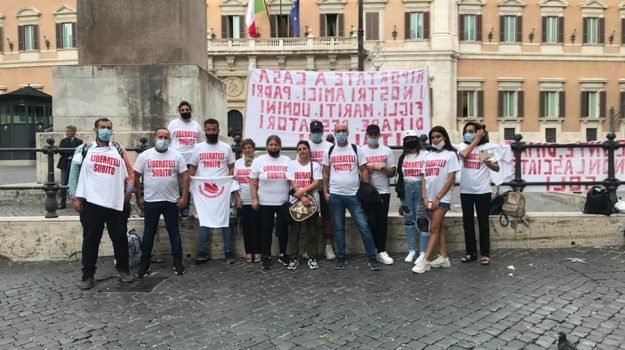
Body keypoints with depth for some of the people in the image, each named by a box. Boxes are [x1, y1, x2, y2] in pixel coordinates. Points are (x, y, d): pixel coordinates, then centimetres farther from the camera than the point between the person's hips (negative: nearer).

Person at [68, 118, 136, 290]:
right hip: (91, 202, -1)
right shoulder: (84, 150, 5)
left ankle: (124, 270, 23)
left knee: (120, 238, 8)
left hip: (116, 203, 2)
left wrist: (129, 190, 1)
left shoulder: (119, 150, 11)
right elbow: (74, 173, 3)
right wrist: (75, 197, -3)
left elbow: (130, 172, 13)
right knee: (90, 239, 5)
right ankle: (88, 276, 15)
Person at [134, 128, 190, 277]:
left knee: (174, 232, 8)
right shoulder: (145, 156, 0)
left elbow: (185, 176, 1)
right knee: (148, 233, 8)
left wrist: (184, 196, -6)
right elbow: (136, 177, 3)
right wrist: (138, 197, 0)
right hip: (151, 201, 0)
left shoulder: (176, 156, 1)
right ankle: (144, 264, 19)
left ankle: (178, 263, 17)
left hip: (172, 201, 1)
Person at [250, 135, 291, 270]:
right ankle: (266, 257, 16)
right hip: (265, 203, -1)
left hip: (284, 202, 2)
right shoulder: (259, 161, 0)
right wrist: (254, 199, -7)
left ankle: (283, 254, 25)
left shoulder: (287, 160, 5)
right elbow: (253, 182, 0)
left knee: (283, 229, 10)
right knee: (266, 230, 6)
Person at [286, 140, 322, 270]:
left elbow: (317, 182, -4)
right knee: (295, 230, 3)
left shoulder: (315, 165, 6)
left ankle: (312, 258, 11)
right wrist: (302, 197, -14)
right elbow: (293, 183, -3)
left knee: (311, 230, 3)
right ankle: (294, 258, 11)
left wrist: (303, 191, -17)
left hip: (312, 201, 0)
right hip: (295, 201, 0)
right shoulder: (292, 164, 6)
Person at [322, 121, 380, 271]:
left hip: (354, 195, -2)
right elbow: (325, 174, 10)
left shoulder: (356, 150, 1)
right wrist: (325, 192, 2)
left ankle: (372, 258, 7)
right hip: (335, 196, 2)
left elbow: (364, 171, 1)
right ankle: (341, 258, 20)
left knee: (364, 227, -3)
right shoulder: (329, 152, 6)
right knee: (338, 228, 9)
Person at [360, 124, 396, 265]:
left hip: (383, 191, 1)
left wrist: (383, 167, -14)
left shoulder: (387, 151, 6)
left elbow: (392, 173, 5)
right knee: (370, 222, 1)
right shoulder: (360, 151, 3)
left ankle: (381, 251, 8)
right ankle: (378, 251, 12)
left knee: (382, 221, 2)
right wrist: (366, 169, -16)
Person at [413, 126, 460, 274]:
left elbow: (451, 179, -9)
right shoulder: (428, 156, 12)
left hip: (442, 198, -6)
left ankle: (425, 261, -9)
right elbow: (424, 178, 8)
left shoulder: (450, 154, -2)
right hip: (429, 198, 6)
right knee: (438, 228, 10)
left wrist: (438, 198, -13)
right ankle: (444, 258, 18)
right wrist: (425, 197, -3)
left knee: (434, 229, -7)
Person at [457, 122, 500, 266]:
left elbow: (497, 168, -3)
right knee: (467, 223, 9)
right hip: (465, 191, 3)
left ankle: (485, 254, 12)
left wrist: (489, 163, -24)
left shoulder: (487, 147, -1)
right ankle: (470, 252, 19)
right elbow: (463, 154, -19)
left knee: (483, 223, 3)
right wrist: (476, 141, -11)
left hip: (482, 191, -3)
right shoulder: (463, 146, 5)